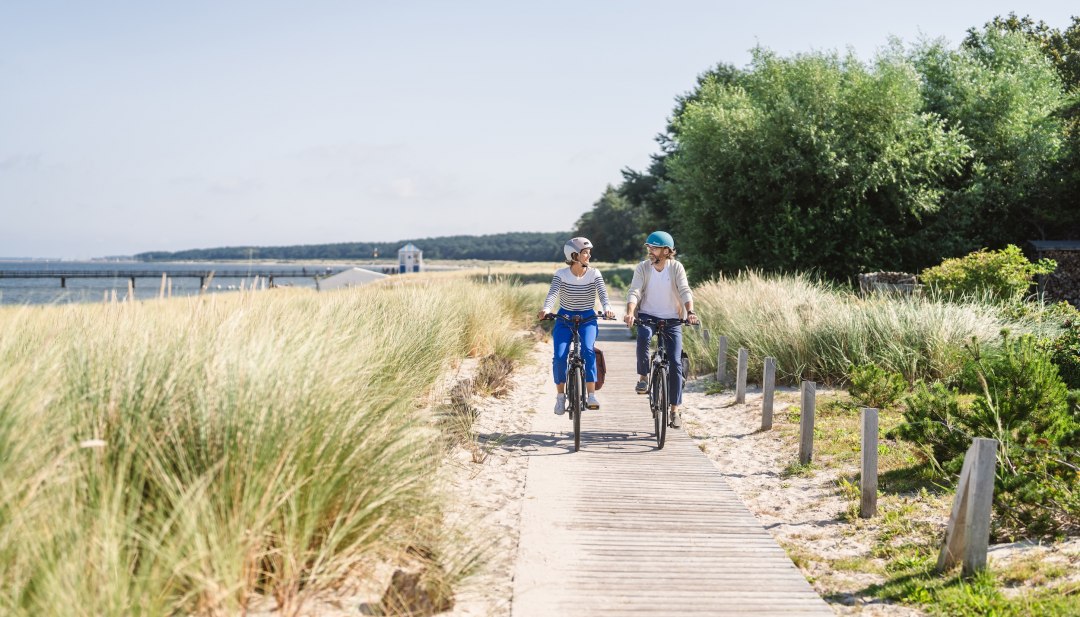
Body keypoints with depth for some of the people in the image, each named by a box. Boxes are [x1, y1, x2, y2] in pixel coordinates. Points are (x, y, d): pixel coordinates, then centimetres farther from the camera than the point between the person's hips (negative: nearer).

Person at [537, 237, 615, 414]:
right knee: (559, 356, -17)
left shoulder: (594, 274, -7)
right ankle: (560, 396, 4)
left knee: (588, 349, -28)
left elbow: (602, 293, -21)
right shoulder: (561, 275, -9)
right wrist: (546, 309, -45)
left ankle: (591, 395, -25)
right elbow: (553, 293, -24)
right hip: (565, 318, 0)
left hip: (587, 318, 0)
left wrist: (607, 308, -43)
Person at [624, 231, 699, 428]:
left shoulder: (676, 267, -7)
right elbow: (634, 292, -16)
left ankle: (675, 410, 3)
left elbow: (685, 291, -18)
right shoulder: (642, 268, -6)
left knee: (675, 364, -6)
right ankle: (643, 377, -18)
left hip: (672, 319, 0)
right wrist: (630, 313, -35)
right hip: (647, 315, 0)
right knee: (644, 335, -37)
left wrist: (690, 312, -36)